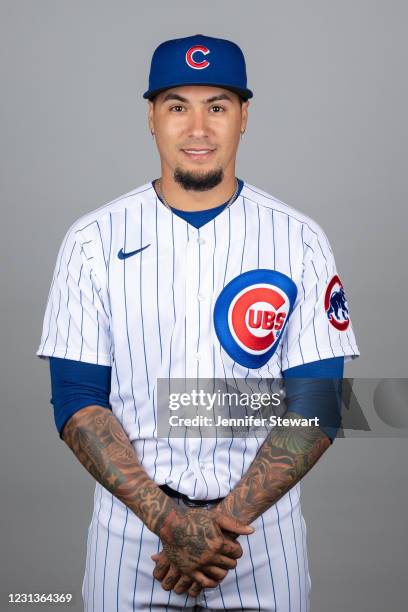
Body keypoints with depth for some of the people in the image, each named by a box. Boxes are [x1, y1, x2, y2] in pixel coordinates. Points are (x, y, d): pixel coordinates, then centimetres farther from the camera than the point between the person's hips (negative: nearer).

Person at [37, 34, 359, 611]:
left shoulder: (300, 240, -3)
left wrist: (226, 519, -16)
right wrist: (169, 519, -16)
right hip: (130, 526, 0)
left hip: (262, 526, 0)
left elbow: (316, 406, -6)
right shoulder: (94, 240, -3)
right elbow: (77, 400, -6)